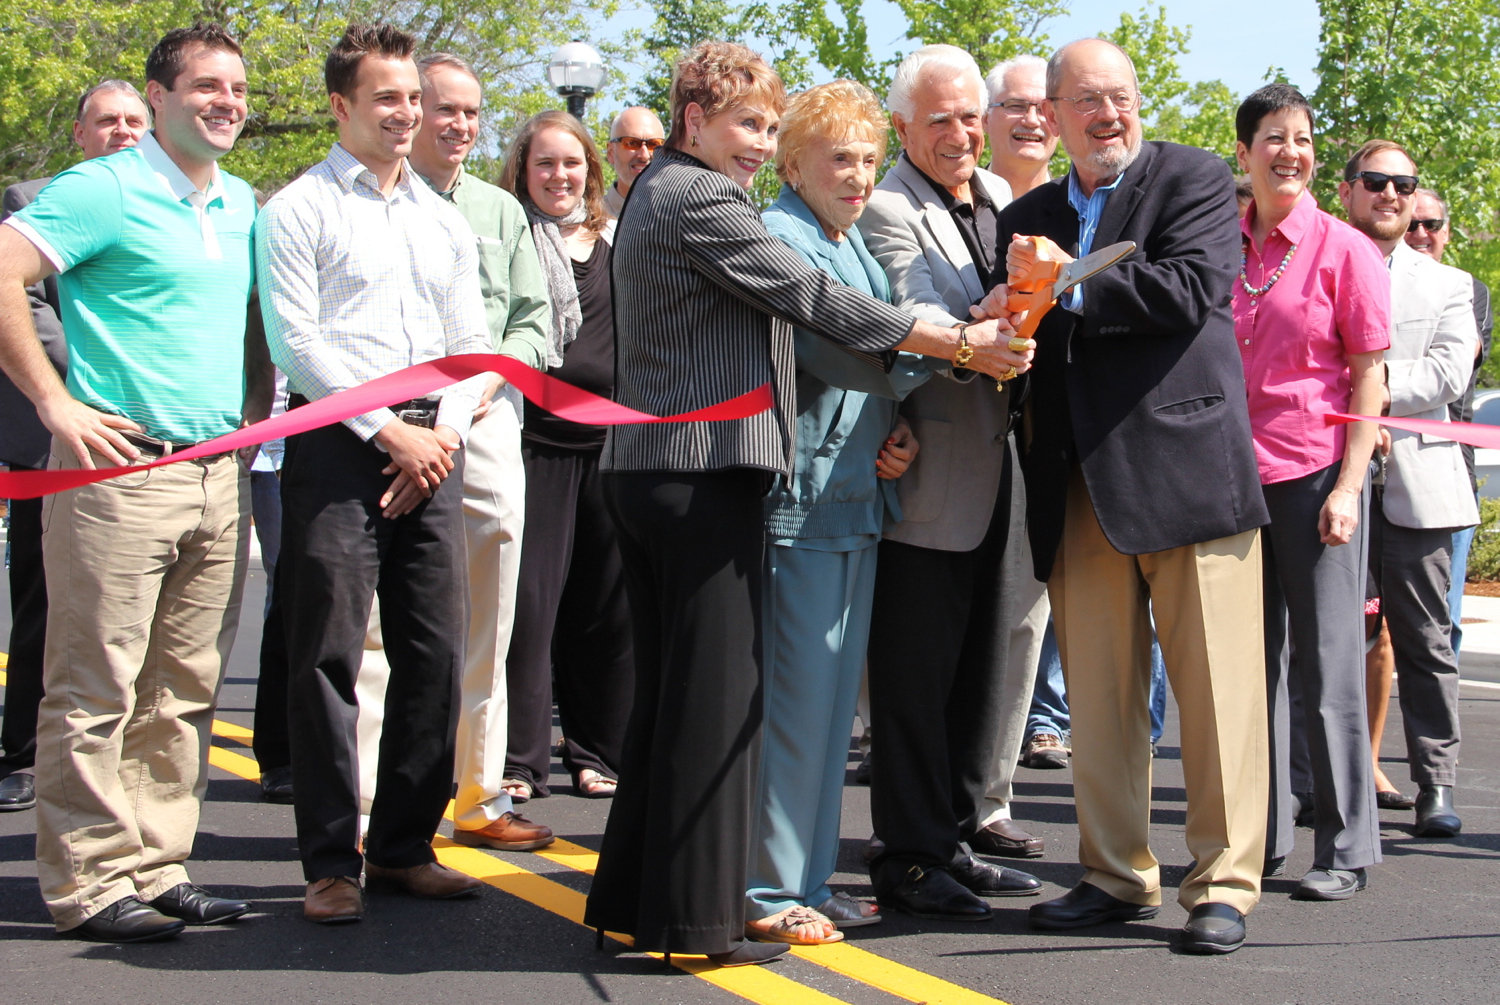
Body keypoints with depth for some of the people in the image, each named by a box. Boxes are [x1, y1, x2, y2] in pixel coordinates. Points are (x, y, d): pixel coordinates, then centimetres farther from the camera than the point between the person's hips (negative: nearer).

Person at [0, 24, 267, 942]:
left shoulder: (242, 205, 16)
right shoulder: (102, 191, -7)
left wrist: (258, 401, 15)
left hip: (222, 476, 7)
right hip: (124, 469, -7)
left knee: (185, 691, 9)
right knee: (97, 689, -3)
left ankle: (158, 867, 17)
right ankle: (89, 883, 3)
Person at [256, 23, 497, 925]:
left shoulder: (446, 221, 20)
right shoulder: (300, 210, 3)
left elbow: (475, 346, 17)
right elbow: (297, 341, -6)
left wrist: (444, 432, -1)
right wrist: (389, 433, -10)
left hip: (432, 449, 5)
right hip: (338, 444, -5)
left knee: (435, 652, 4)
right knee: (330, 653, -6)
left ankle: (406, 845, 15)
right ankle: (332, 860, 1)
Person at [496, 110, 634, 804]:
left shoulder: (616, 244, 15)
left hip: (613, 437, 4)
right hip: (536, 437, -4)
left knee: (606, 603, 7)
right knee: (529, 600, -4)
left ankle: (598, 752, 17)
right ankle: (518, 759, 2)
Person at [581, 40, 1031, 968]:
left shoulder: (657, 195, 21)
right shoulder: (699, 199, -11)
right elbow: (812, 298, -15)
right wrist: (961, 344, -13)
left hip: (647, 467, 10)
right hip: (704, 472, -10)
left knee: (666, 691, 13)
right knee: (715, 693, -6)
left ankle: (633, 902, 17)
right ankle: (696, 917, -3)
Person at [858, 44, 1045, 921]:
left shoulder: (1001, 198, 15)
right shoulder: (888, 211, -9)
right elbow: (913, 323, -22)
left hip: (1006, 470, 8)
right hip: (931, 478, -8)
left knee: (999, 652, 14)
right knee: (917, 673, -2)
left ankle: (969, 818, 27)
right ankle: (912, 857, 5)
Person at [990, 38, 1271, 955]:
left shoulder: (1196, 180, 1)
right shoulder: (1029, 219, 17)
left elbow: (1195, 290, -14)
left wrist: (1069, 285, -12)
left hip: (1188, 468, -5)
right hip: (1082, 489, 5)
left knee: (1217, 685, -3)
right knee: (1099, 696, 8)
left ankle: (1224, 883, 5)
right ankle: (1118, 876, 18)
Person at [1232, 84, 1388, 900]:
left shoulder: (1343, 249, -1)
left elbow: (1367, 376, -3)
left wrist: (1348, 486, -11)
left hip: (1316, 475, -3)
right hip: (1234, 478, 4)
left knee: (1326, 666, 0)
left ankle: (1344, 850, 8)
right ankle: (1258, 840, 16)